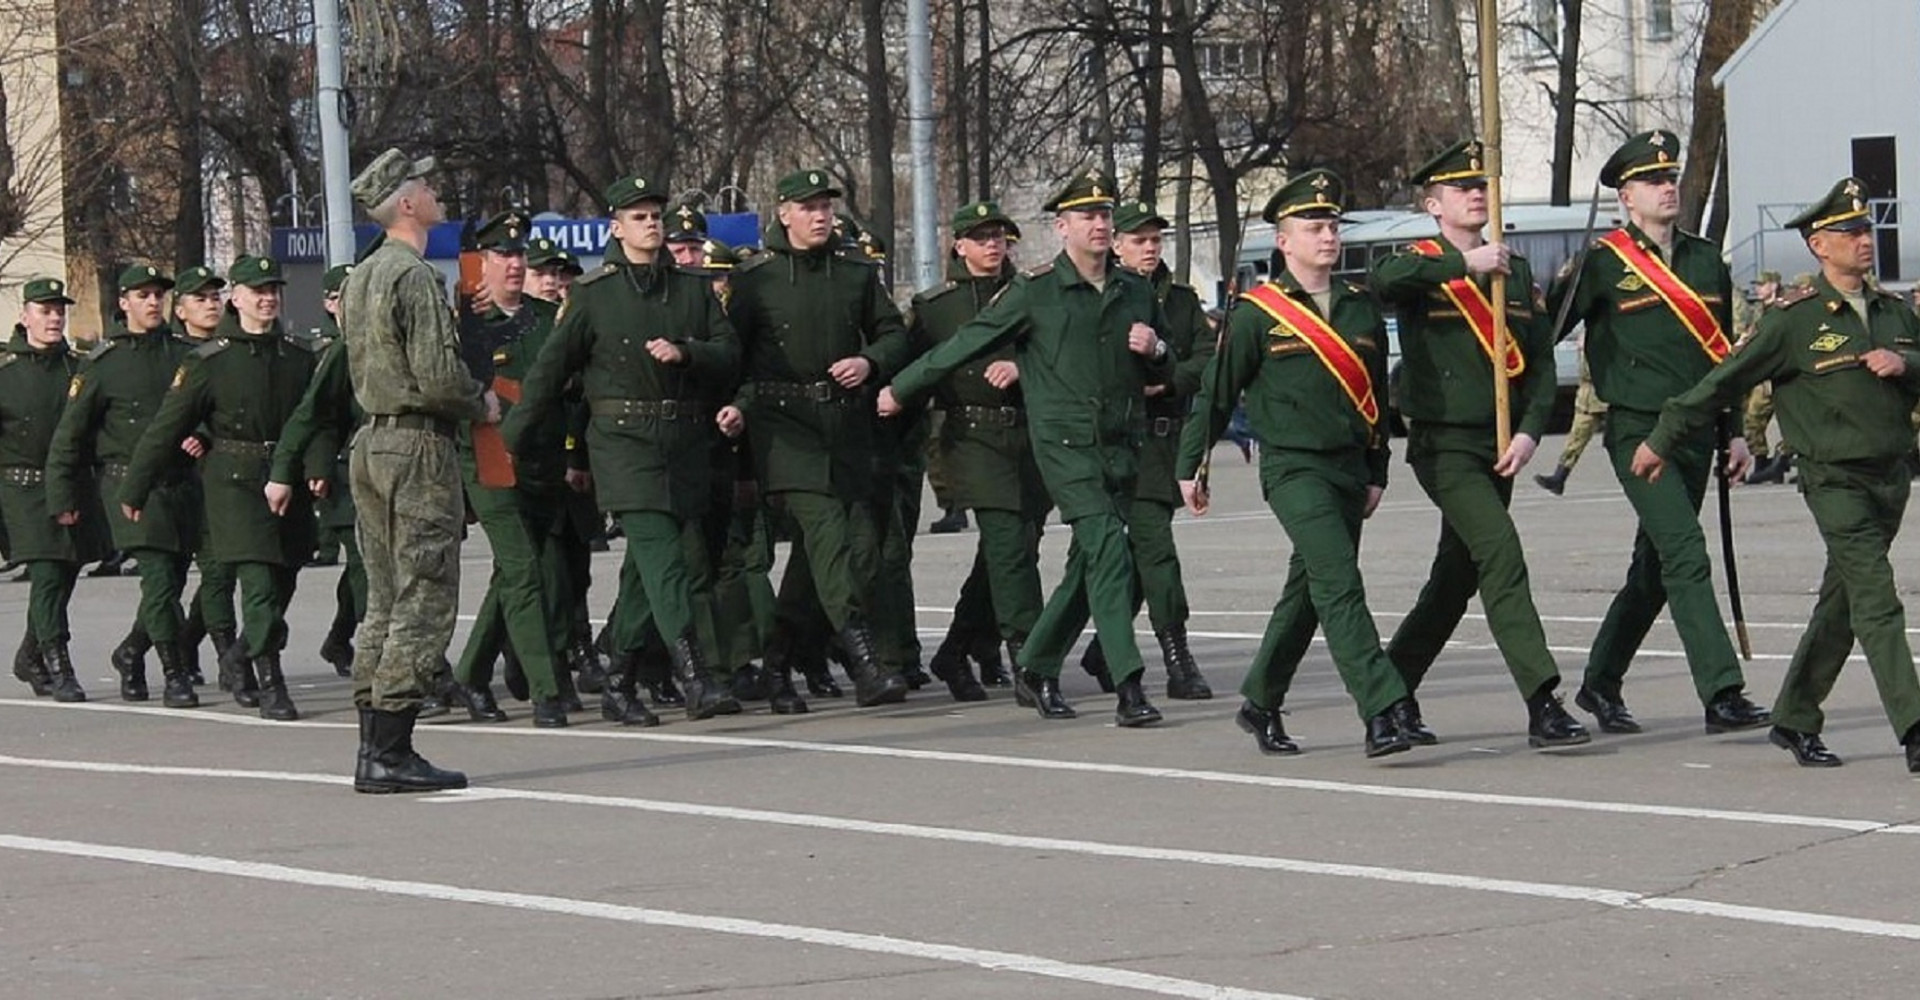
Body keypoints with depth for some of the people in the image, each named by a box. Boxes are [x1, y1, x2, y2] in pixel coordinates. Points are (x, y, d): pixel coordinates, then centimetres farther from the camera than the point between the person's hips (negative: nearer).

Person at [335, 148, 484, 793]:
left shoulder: (361, 277, 15)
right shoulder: (416, 277, -14)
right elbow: (439, 376, -21)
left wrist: (468, 401, 19)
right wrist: (483, 406, -2)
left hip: (371, 442, 9)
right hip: (419, 447, -9)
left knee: (385, 601, 12)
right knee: (425, 601, -7)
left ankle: (374, 748, 12)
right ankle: (390, 753, -10)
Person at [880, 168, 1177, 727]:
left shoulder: (1136, 293, 12)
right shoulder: (1036, 292, -1)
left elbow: (1166, 375, 22)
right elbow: (967, 344, 7)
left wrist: (1154, 350, -2)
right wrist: (901, 389, 13)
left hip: (1122, 446, 5)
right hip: (1064, 441, -5)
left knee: (1089, 566, 8)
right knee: (1108, 546, -19)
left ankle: (1035, 670, 24)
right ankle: (1127, 686, -23)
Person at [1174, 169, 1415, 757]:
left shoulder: (1362, 310, 10)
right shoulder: (1257, 313, -5)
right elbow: (1216, 393, 1)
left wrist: (1377, 475, 17)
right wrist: (1189, 468, 3)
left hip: (1350, 467, 6)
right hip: (1293, 466, -6)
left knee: (1308, 592, 12)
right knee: (1339, 582, -18)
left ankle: (1261, 704, 27)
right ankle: (1382, 711, -24)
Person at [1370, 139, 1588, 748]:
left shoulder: (1515, 271, 14)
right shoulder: (1423, 267, -3)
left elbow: (1541, 359, 10)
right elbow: (1381, 281, -28)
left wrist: (1529, 430, -5)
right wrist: (1464, 264, -25)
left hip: (1498, 446, 7)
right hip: (1444, 445, -7)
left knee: (1459, 574, 13)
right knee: (1501, 554, -19)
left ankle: (1395, 691, 28)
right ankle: (1542, 706, -23)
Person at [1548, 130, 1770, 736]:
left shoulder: (1706, 261, 13)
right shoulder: (1604, 264, -5)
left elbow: (1723, 353, 18)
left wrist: (1734, 433, 15)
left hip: (1696, 433, 6)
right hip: (1638, 431, -6)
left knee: (1655, 568, 12)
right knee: (1685, 555, -17)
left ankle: (1601, 684, 26)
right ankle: (1721, 694, -21)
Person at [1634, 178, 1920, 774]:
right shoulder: (1795, 318, -6)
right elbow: (1727, 381, -3)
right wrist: (1662, 440, 1)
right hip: (1835, 480, -6)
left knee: (1841, 606, 13)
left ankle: (1794, 722, 25)